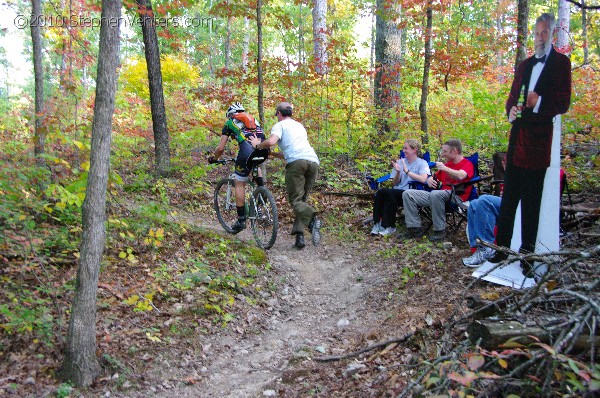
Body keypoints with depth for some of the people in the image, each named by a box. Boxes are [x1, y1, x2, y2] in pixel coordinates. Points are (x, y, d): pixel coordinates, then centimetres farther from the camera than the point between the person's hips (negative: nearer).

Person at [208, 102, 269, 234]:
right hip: (263, 151, 4)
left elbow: (221, 148, 18)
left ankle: (241, 220, 12)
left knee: (239, 184, 11)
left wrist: (213, 159, 36)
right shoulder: (253, 119, 34)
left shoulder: (230, 123, 22)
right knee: (254, 166, 38)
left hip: (247, 151, -4)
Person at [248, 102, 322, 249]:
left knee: (295, 200, -7)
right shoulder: (300, 125, 36)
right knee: (302, 199, 11)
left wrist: (257, 145, 14)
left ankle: (312, 219, -35)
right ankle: (299, 235, 0)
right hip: (313, 161, 6)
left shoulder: (280, 125, 14)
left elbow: (271, 141, -6)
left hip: (296, 162, -6)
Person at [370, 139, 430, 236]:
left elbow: (423, 179, -17)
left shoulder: (422, 163, 3)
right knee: (380, 192, -26)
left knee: (388, 192, -31)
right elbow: (395, 183, 14)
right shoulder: (400, 162, 17)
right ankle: (377, 223, -22)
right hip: (397, 192, 5)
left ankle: (389, 226, -22)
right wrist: (398, 172, -4)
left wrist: (407, 171, -13)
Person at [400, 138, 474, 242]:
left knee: (435, 194, -41)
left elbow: (460, 176, -23)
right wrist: (430, 180, 6)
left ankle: (440, 231, -28)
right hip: (441, 195, 8)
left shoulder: (467, 164, 1)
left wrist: (444, 168, -21)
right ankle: (415, 229, -11)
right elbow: (435, 177, 29)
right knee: (407, 194, -2)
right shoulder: (447, 164, 24)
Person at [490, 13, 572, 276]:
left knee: (531, 200, -2)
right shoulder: (524, 65, 20)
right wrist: (511, 110, 1)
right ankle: (502, 247, 14)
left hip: (539, 138, -6)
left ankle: (527, 254, 6)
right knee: (509, 196, 7)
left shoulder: (561, 63, 1)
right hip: (517, 135, 6)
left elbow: (563, 103, -5)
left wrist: (539, 103, -21)